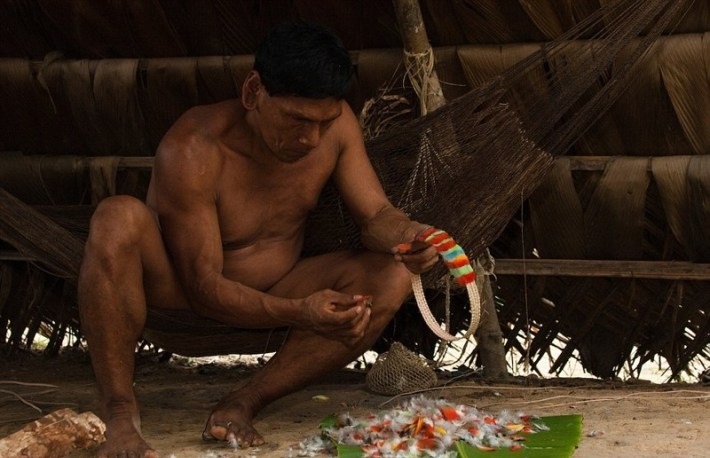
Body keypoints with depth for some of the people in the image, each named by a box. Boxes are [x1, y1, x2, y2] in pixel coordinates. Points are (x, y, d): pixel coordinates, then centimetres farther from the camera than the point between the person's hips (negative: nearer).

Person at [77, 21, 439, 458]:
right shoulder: (192, 151, -30)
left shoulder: (335, 122, -15)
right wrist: (300, 314, -44)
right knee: (118, 219, -36)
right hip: (178, 291, -5)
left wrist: (406, 234, -36)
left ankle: (242, 403, -20)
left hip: (273, 291, 5)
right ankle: (120, 414, -30)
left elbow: (376, 214, -10)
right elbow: (203, 287, -29)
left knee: (391, 279, -21)